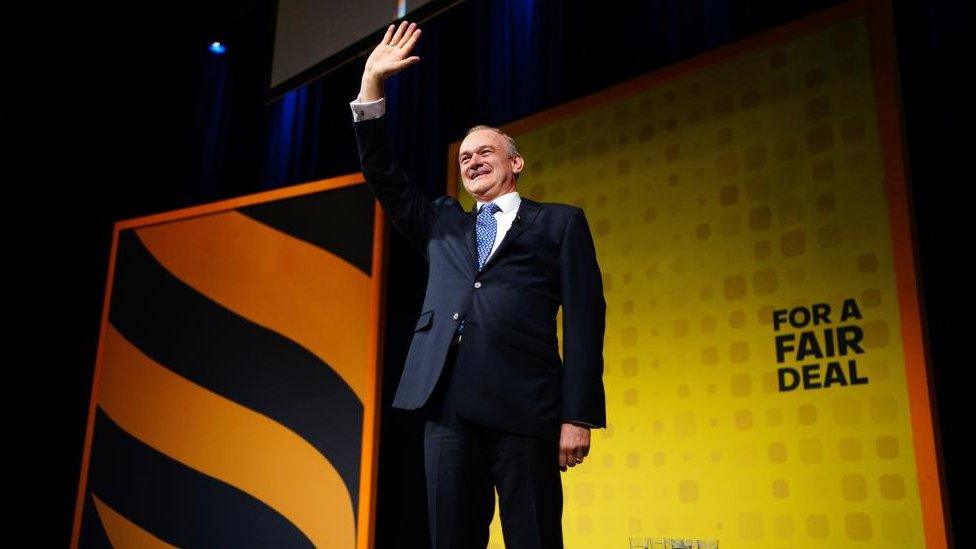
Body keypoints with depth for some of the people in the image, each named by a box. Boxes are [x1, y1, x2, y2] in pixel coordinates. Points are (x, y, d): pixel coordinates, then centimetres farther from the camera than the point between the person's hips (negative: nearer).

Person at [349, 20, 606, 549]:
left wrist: (579, 416, -6)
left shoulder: (559, 223, 13)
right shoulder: (444, 223, 27)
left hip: (524, 406, -4)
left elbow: (583, 319, 4)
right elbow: (382, 174, 22)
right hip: (448, 404, 4)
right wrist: (372, 85, 14)